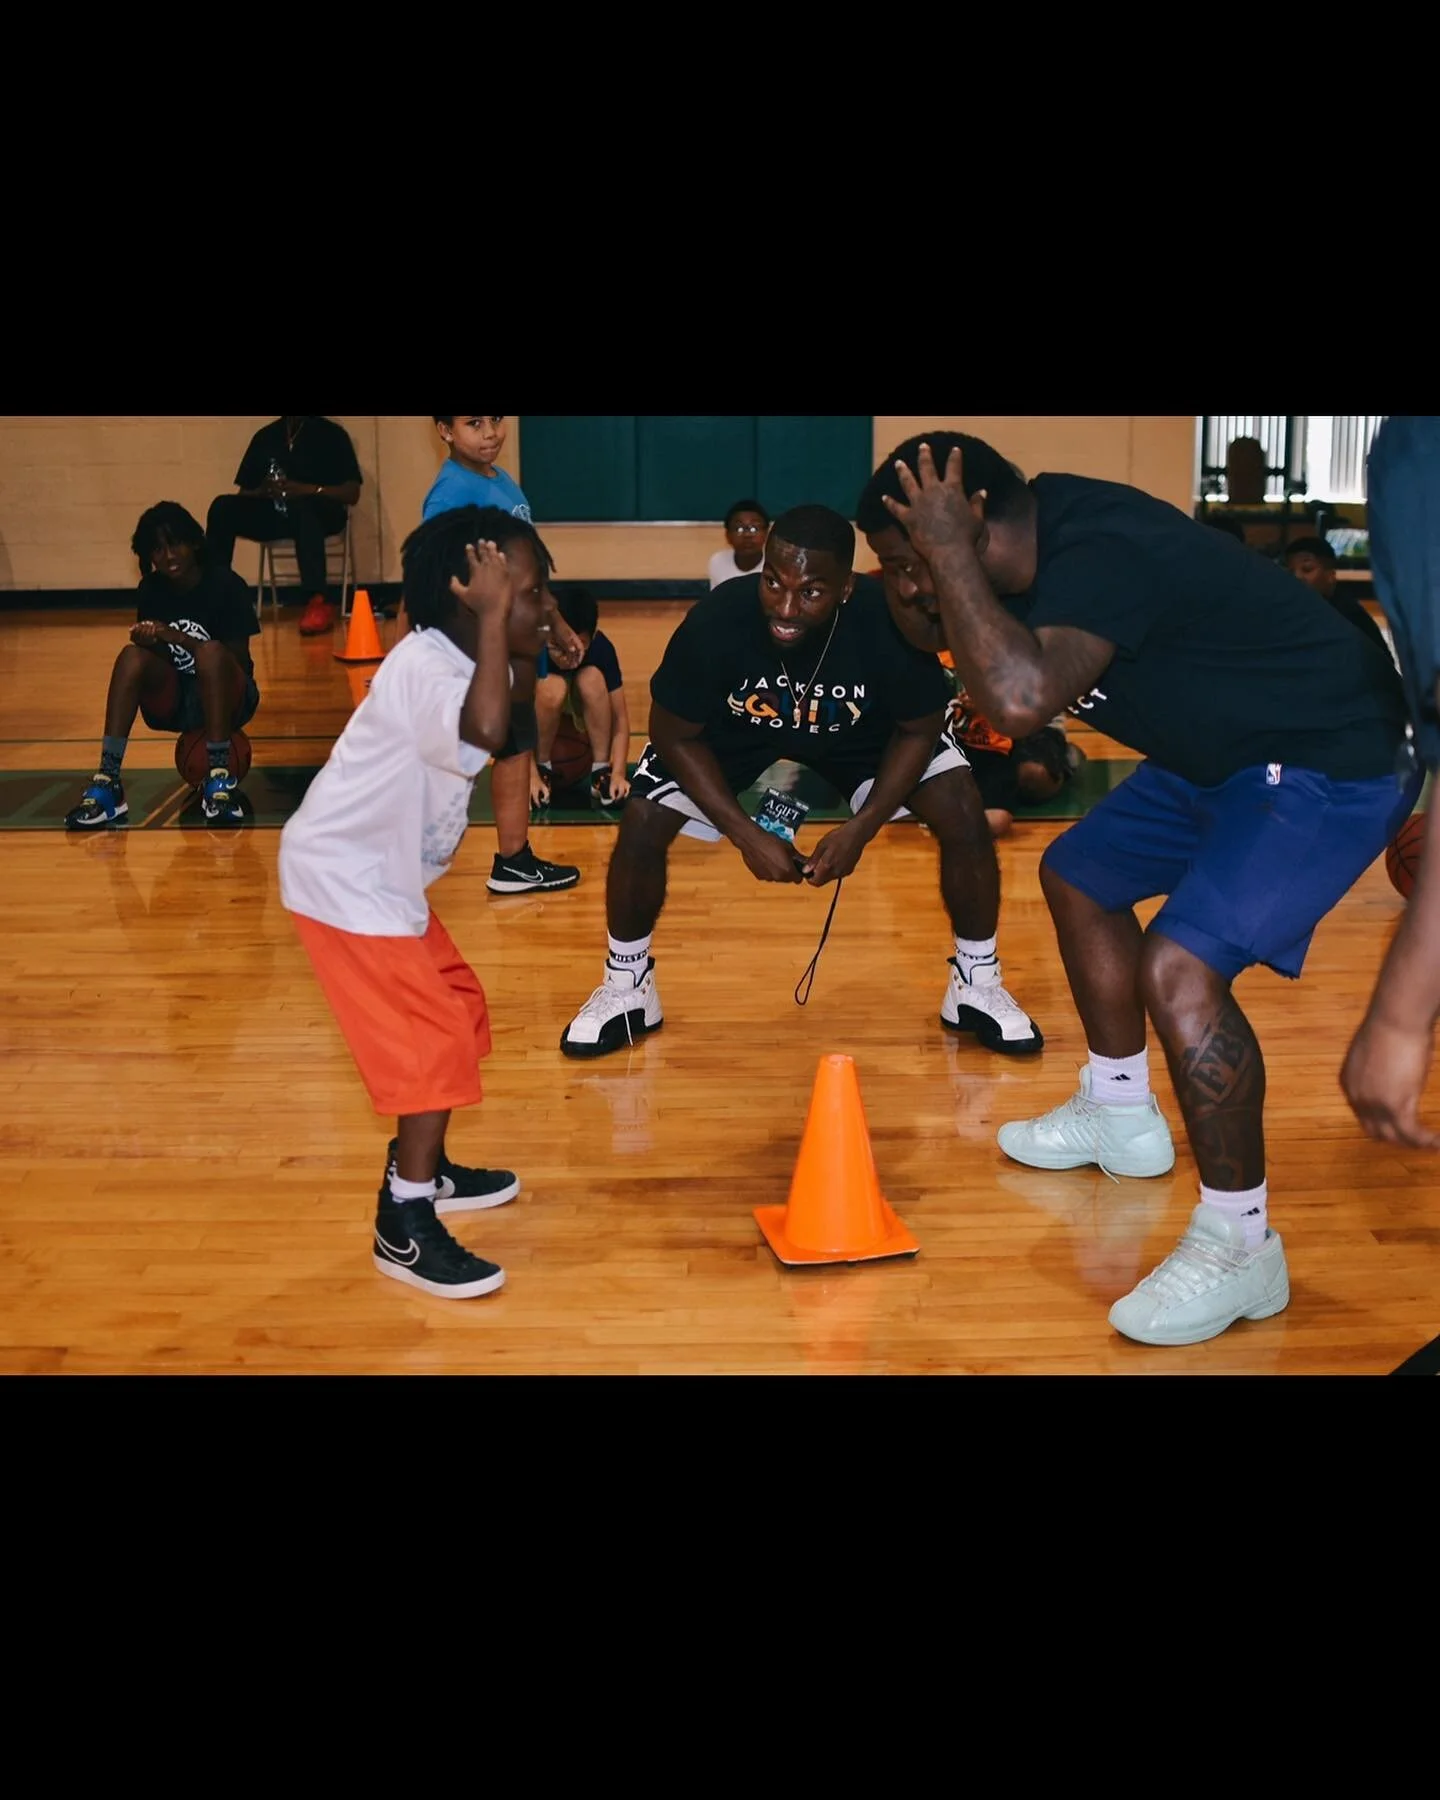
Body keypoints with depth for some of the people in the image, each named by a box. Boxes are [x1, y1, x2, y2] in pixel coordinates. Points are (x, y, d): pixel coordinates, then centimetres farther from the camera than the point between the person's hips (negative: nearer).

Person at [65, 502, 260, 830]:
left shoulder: (226, 584, -11)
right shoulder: (151, 590, 2)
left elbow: (239, 661, -14)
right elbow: (156, 652, 6)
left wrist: (180, 639, -24)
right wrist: (148, 640, -18)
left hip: (228, 699, -4)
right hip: (173, 702, 4)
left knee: (212, 651, -34)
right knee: (133, 655, -24)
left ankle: (220, 779, -38)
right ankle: (107, 781, -34)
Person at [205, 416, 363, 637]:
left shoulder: (331, 434, 0)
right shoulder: (265, 436, 11)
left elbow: (352, 493, -9)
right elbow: (244, 493, 12)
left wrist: (306, 489, -23)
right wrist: (262, 491, -12)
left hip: (322, 512, -4)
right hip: (275, 513, 4)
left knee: (301, 505, -39)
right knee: (222, 508, -19)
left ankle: (319, 600, -46)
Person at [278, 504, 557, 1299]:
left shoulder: (457, 661, 3)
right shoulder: (425, 669, -27)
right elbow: (486, 730, -48)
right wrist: (494, 617, -37)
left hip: (382, 874, 10)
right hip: (342, 881, -10)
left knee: (458, 1016, 18)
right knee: (435, 1043, -7)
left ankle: (422, 1171, 36)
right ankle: (404, 1231, 5)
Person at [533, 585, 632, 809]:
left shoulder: (602, 648, -27)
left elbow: (620, 717, -25)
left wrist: (619, 772, -37)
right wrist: (531, 776, -42)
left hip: (584, 707, 2)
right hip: (539, 710, -2)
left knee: (591, 680, -32)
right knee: (553, 687, -36)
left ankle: (601, 770, -20)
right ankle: (542, 768, -15)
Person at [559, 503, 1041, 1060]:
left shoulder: (889, 622, -37)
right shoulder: (716, 620, -37)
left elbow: (919, 728, -17)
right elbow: (675, 736, -20)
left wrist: (861, 829, -25)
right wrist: (746, 834, -25)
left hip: (861, 733, 0)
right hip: (735, 730, 0)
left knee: (963, 814, -16)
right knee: (642, 822, -16)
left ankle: (977, 984, 7)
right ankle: (626, 986, 9)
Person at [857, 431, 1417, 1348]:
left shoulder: (1099, 554, -30)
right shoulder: (1048, 526, -2)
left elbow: (1020, 698, -48)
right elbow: (929, 634, 14)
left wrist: (947, 551, -36)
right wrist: (910, 555, -8)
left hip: (1331, 762, -10)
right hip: (1228, 748, 11)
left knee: (1178, 967, -24)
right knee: (1079, 874, 20)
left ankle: (1241, 1247, -8)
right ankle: (1122, 1116, 35)